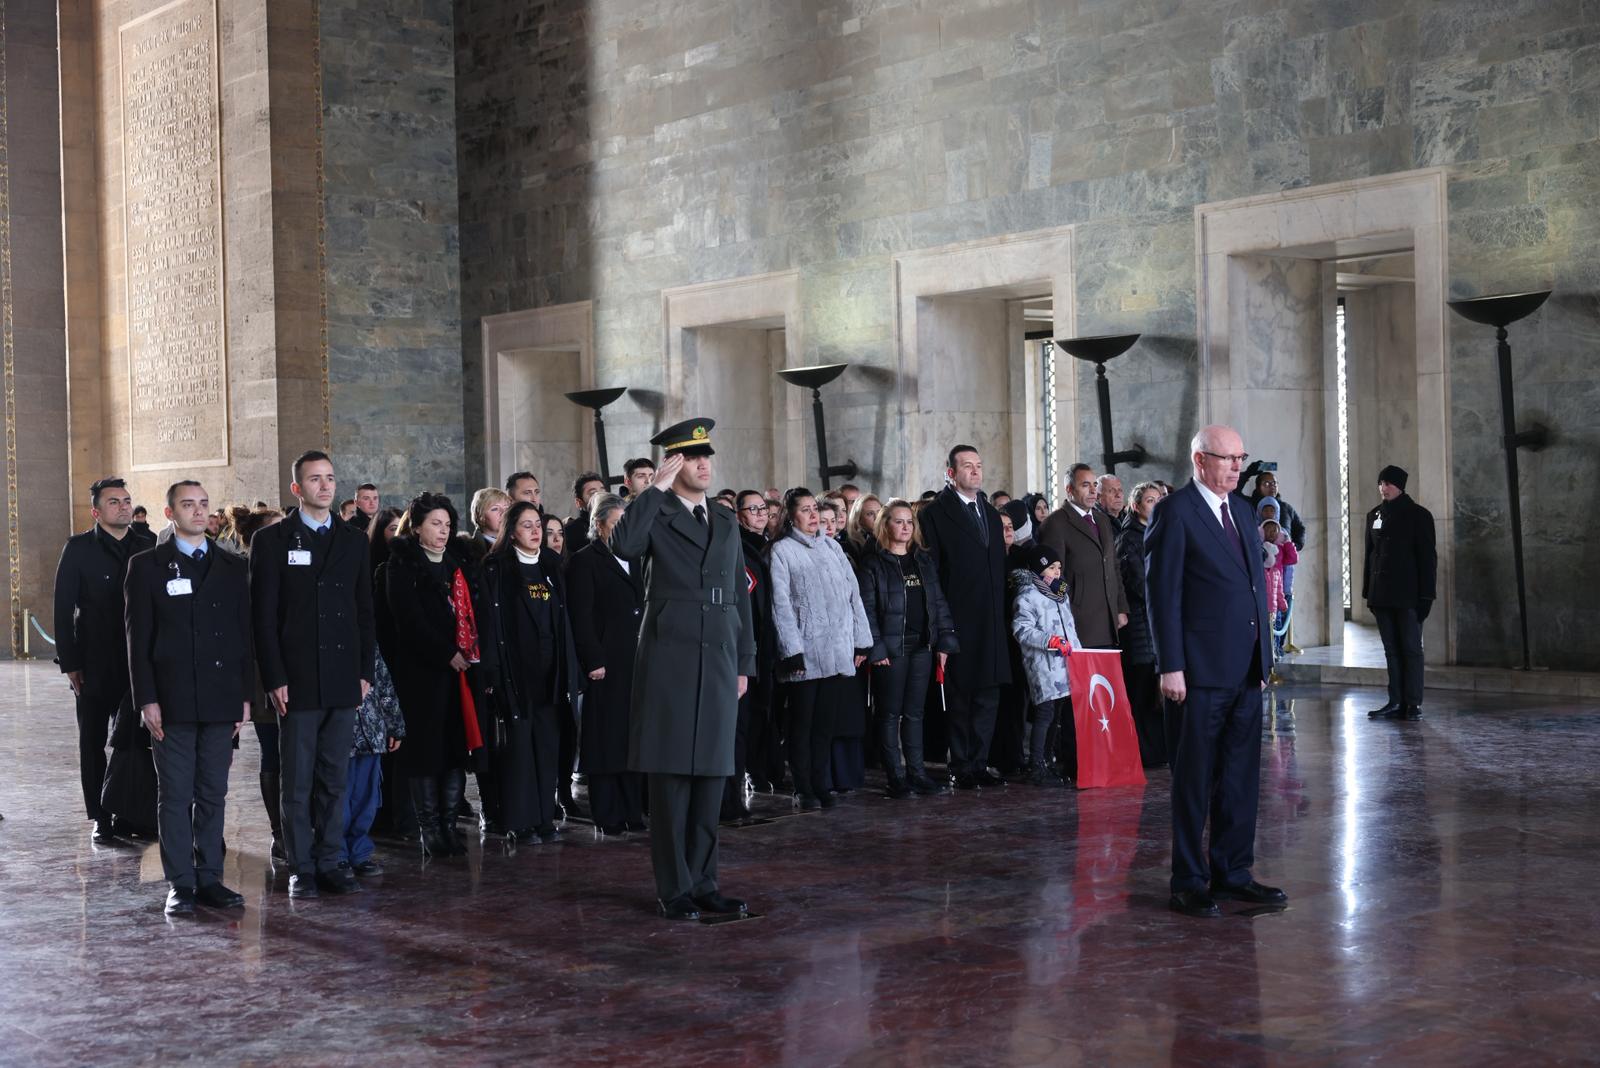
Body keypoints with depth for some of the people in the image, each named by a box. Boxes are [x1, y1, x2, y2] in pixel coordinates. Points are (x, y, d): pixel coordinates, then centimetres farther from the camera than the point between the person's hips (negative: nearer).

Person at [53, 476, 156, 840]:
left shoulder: (148, 547, 5)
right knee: (93, 742, 6)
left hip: (140, 662, 2)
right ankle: (100, 817, 14)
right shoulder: (79, 549, -1)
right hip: (94, 665, -1)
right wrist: (69, 662, -7)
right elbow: (63, 609, -2)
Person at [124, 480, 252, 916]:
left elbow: (244, 634, 10)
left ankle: (209, 878, 15)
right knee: (174, 795, 1)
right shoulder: (147, 565, 2)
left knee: (213, 795, 7)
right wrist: (146, 699, -8)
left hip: (220, 700, 3)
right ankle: (180, 884, 6)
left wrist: (245, 695, 5)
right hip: (171, 701, -3)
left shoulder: (233, 566, 10)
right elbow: (138, 638, -1)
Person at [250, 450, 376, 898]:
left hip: (343, 680, 4)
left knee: (334, 778, 9)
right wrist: (274, 679, -10)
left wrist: (365, 671, 5)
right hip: (297, 681, -3)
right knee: (298, 781, 2)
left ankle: (330, 862, 16)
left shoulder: (353, 541, 12)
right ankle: (302, 869, 10)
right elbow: (264, 616, -4)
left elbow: (365, 612, 13)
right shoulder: (272, 540, 0)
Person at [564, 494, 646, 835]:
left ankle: (632, 811, 14)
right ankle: (607, 815, 5)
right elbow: (580, 617, -11)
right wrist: (593, 661, -16)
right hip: (607, 663, -6)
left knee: (633, 738, 8)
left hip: (635, 662, 7)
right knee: (606, 739, -1)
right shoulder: (584, 561, -5)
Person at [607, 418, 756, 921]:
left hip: (719, 663, 5)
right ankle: (674, 889, 5)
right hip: (669, 661, -5)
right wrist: (657, 488, -16)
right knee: (671, 778, -1)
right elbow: (623, 545, -24)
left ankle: (703, 882, 16)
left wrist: (745, 662, 14)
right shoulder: (657, 516, -1)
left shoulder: (726, 523, 17)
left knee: (711, 775, 7)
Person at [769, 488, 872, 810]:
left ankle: (821, 784, 13)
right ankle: (805, 789, 7)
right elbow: (781, 603, -6)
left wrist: (861, 639, 9)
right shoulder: (781, 550, 0)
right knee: (803, 722, 1)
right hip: (806, 651, -4)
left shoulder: (832, 546, 15)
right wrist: (792, 648, -13)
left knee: (826, 722, 7)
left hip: (838, 651, 4)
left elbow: (853, 593, 15)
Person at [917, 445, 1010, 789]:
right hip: (958, 623, -6)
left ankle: (978, 764, 15)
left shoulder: (992, 514, 17)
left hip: (990, 624, 6)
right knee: (959, 698, -1)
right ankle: (961, 768, 6)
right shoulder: (936, 512, -4)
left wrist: (1000, 613, 12)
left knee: (987, 697, 8)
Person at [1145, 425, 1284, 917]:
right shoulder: (1175, 512, -9)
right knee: (1194, 782, 1)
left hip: (1245, 670, 7)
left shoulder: (1241, 509, 15)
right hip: (1200, 671, -7)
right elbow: (1162, 593, -12)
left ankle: (1232, 873, 22)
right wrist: (1170, 667, -16)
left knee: (1241, 779, 12)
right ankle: (1188, 884, 9)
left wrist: (1263, 656, 15)